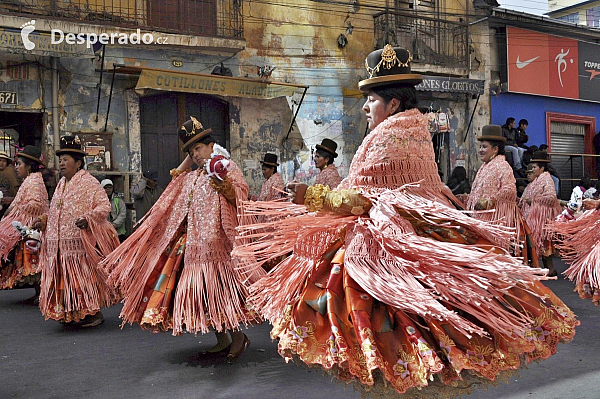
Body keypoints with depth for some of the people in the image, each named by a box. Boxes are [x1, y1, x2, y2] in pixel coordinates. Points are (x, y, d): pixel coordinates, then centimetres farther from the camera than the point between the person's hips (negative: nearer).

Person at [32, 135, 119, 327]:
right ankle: (72, 314, 19)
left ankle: (94, 313, 7)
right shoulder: (61, 185, 19)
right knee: (64, 281, 8)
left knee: (84, 278, -4)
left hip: (81, 242, -7)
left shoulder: (89, 183, -4)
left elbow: (104, 206, -12)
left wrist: (87, 218, -27)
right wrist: (43, 221, 14)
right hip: (59, 245, 7)